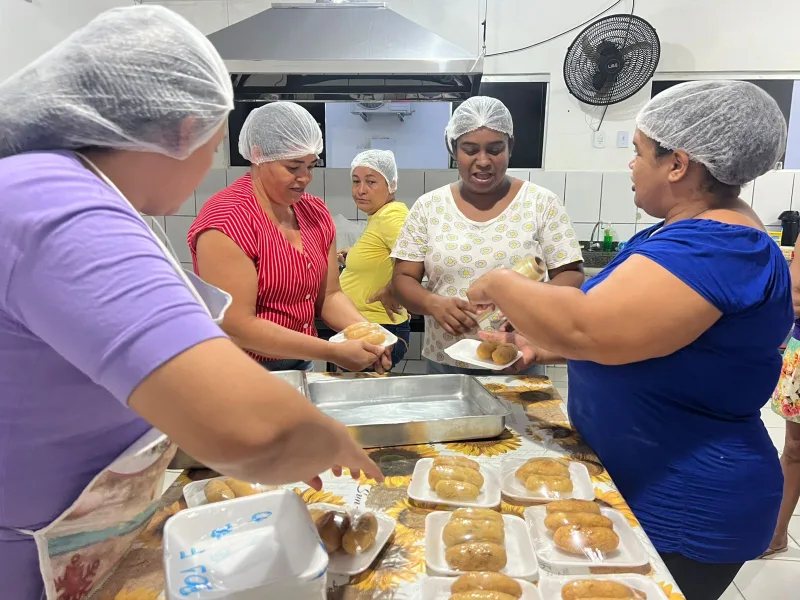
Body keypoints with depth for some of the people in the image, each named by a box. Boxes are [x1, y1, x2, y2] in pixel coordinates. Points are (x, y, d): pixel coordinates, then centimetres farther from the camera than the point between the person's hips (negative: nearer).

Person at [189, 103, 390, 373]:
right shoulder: (227, 219, -20)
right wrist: (333, 352, -25)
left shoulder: (316, 212, 1)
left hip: (299, 368, 7)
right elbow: (236, 327, -24)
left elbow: (329, 295, 5)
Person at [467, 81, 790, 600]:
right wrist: (551, 347, 2)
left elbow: (587, 328, -38)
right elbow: (627, 326, 17)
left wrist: (500, 284, -20)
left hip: (681, 513, -9)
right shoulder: (705, 231, 8)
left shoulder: (715, 247, -27)